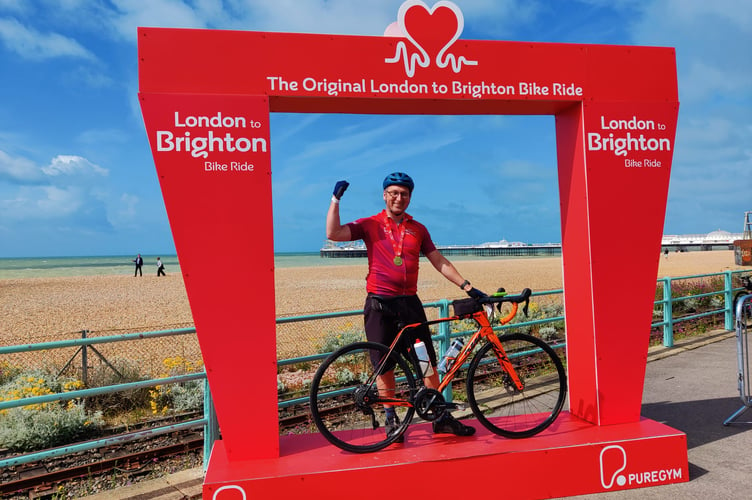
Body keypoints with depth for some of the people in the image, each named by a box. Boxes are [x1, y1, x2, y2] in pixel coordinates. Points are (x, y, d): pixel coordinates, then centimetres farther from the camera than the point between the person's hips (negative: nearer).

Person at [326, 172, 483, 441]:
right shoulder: (370, 225, 2)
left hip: (409, 303, 3)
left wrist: (468, 287, 7)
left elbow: (440, 262, 12)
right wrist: (336, 199, -14)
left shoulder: (418, 229, 11)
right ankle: (391, 419, 19)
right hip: (379, 305, -2)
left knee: (427, 361, 4)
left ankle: (442, 417, 16)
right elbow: (333, 233, -12)